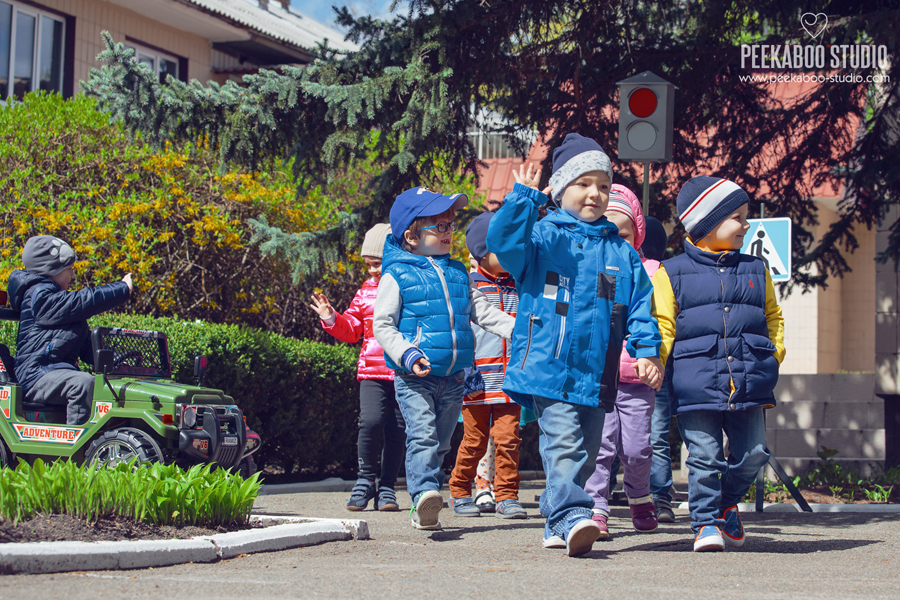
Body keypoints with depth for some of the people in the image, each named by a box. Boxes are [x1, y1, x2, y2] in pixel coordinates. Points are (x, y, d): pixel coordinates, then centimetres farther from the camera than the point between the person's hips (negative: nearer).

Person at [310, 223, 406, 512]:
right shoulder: (367, 290, 12)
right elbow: (351, 330, 16)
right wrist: (331, 318, 0)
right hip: (372, 370, 2)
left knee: (397, 429, 1)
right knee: (371, 421, -17)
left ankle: (387, 488, 14)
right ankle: (365, 479, 1)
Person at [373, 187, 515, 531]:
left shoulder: (459, 273, 14)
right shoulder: (397, 276, -3)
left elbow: (482, 312, 17)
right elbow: (382, 325, -6)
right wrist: (407, 354, -21)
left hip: (453, 377, 6)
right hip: (414, 377, -6)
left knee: (440, 442, 9)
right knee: (423, 435, -21)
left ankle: (424, 513, 17)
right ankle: (424, 494, -32)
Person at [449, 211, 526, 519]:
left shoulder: (520, 288, 12)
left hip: (511, 379, 3)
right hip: (478, 381, -3)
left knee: (507, 437, -3)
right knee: (474, 440, 4)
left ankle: (506, 497, 5)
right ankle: (460, 493, 20)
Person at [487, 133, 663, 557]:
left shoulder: (621, 252, 14)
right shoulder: (543, 236, 2)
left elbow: (640, 304, 13)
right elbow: (503, 242, -16)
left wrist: (648, 351, 2)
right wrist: (524, 197, -24)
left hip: (596, 374, 5)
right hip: (548, 365, -5)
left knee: (585, 451, 11)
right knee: (563, 444, -17)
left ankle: (557, 525, 23)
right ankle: (573, 517, -26)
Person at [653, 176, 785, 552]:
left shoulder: (756, 271, 16)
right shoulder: (672, 274, 4)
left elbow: (772, 315, 25)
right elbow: (662, 325, 3)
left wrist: (774, 352, 11)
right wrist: (656, 362, -9)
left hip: (749, 383, 4)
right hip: (696, 386, -4)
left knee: (752, 453, 3)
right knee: (705, 457, -4)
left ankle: (727, 504, 29)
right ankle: (706, 522, 10)